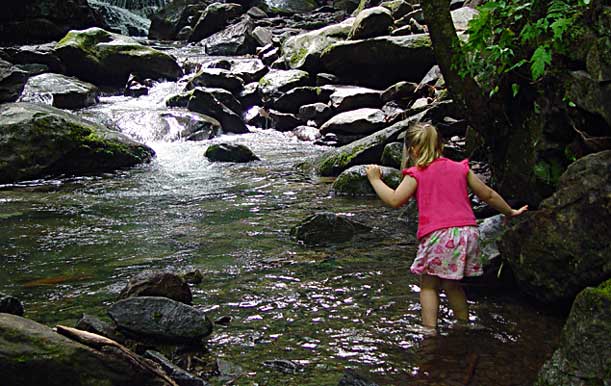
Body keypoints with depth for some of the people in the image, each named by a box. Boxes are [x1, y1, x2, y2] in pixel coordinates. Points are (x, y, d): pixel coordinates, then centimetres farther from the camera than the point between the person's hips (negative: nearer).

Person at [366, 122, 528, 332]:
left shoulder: (416, 174, 2)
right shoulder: (460, 168, 16)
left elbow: (394, 200, -4)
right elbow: (488, 195, 21)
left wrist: (375, 179, 10)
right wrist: (509, 212, 35)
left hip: (437, 235, -5)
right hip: (468, 231, 5)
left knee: (428, 285, 8)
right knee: (452, 284, 21)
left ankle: (429, 329, 1)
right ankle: (464, 324, 26)